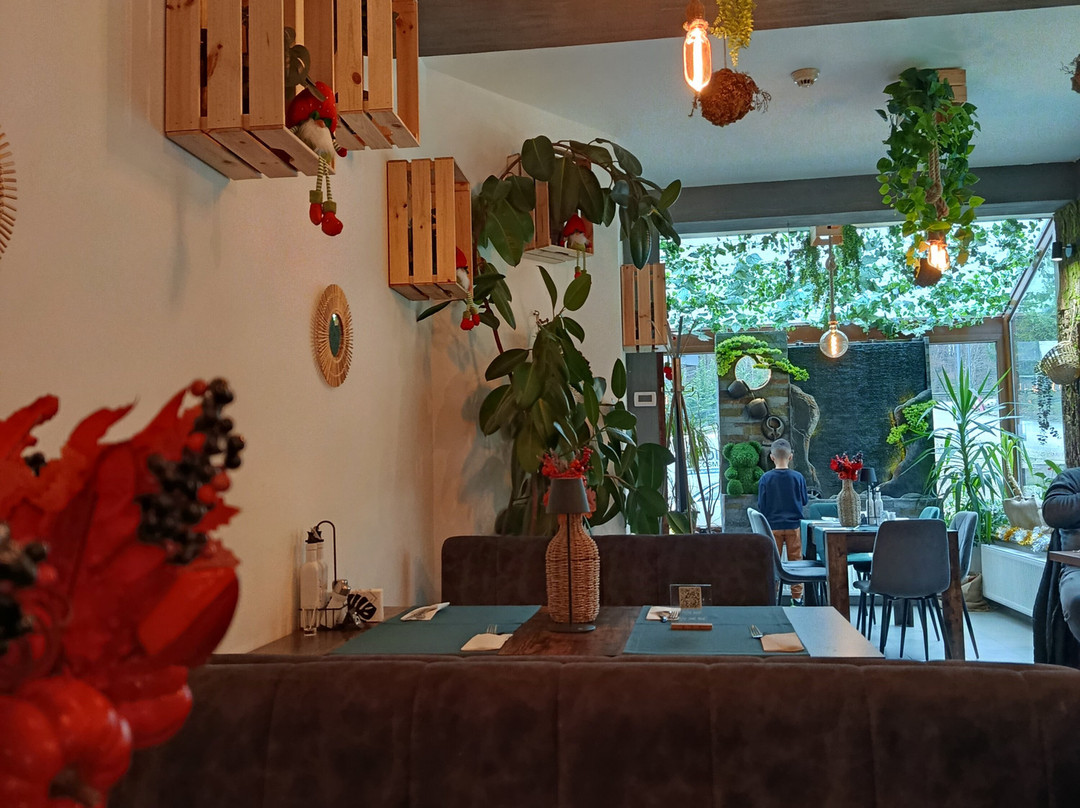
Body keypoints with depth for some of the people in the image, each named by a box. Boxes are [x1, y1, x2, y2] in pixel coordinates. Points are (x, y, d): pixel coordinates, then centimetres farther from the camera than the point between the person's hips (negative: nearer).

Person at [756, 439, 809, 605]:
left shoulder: (766, 478, -10)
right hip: (793, 525, 1)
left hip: (773, 526, -1)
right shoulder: (798, 477, -8)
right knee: (795, 561, 10)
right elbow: (804, 501, 4)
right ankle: (797, 596, 14)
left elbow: (761, 505, -4)